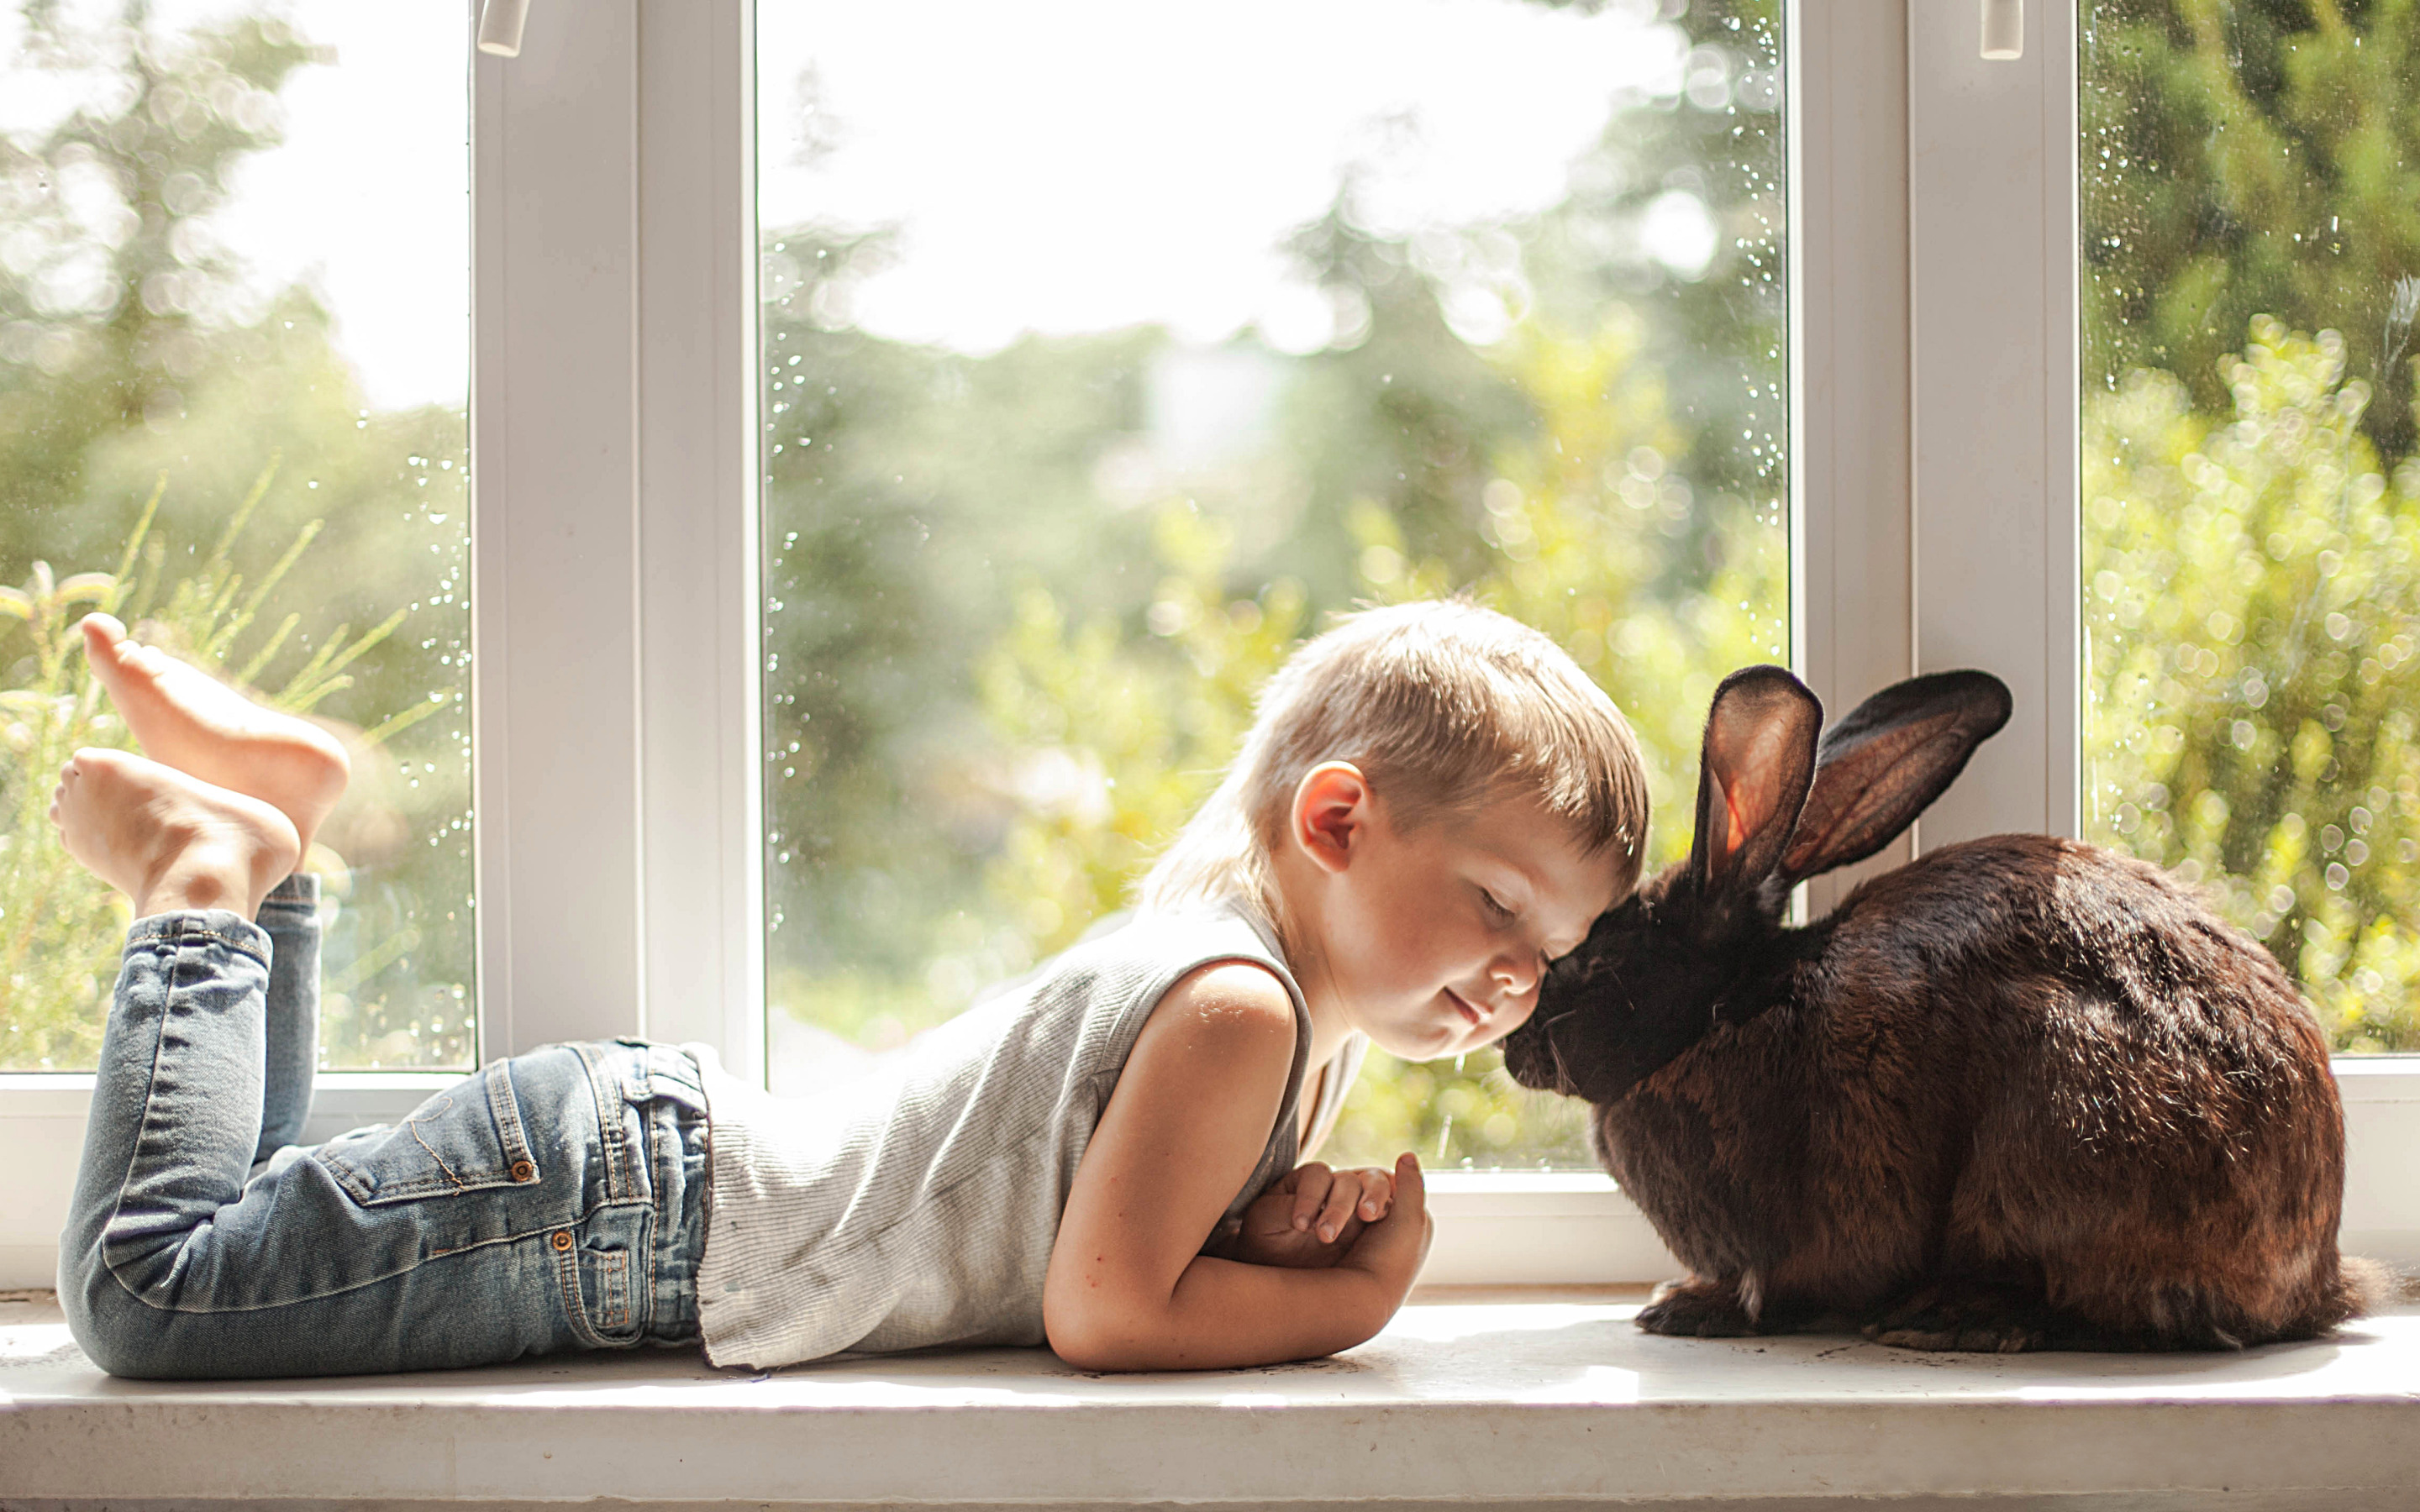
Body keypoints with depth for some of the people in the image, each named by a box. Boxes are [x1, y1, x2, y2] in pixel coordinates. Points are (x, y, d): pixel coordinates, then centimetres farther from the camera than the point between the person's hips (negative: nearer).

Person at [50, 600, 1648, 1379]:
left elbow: (1100, 1216, 18)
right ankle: (203, 880, 6)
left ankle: (272, 823, 22)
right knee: (147, 1284, -7)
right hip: (615, 1203, -9)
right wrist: (1354, 1296, -12)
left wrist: (1274, 1220, -3)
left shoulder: (1314, 1026, 7)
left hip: (666, 1137, 9)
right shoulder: (1236, 1007, -23)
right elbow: (1102, 1310, -24)